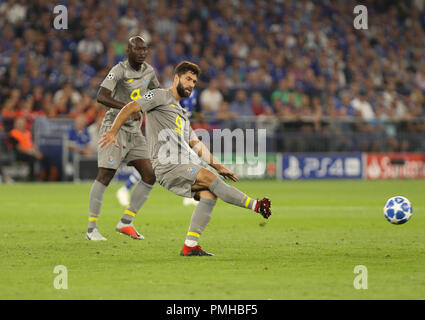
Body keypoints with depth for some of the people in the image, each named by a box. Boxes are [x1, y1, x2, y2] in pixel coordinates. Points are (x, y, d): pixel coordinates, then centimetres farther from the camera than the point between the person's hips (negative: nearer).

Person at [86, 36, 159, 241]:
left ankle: (126, 222, 7)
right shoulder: (119, 70, -15)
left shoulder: (148, 71, 8)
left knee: (150, 176, -1)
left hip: (134, 131, 7)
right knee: (105, 176, -10)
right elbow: (101, 96, -28)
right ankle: (91, 228, -4)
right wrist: (128, 108, -39)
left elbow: (157, 91, 29)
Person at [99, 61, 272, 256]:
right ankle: (256, 205, -20)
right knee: (210, 179, -24)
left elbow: (196, 145, 31)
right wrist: (113, 132, -17)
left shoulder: (181, 114, 32)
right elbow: (130, 108, -3)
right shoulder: (161, 97, 7)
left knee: (209, 194, -14)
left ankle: (190, 246, -14)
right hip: (167, 166, -8)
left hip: (186, 166, 8)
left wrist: (217, 166, 21)